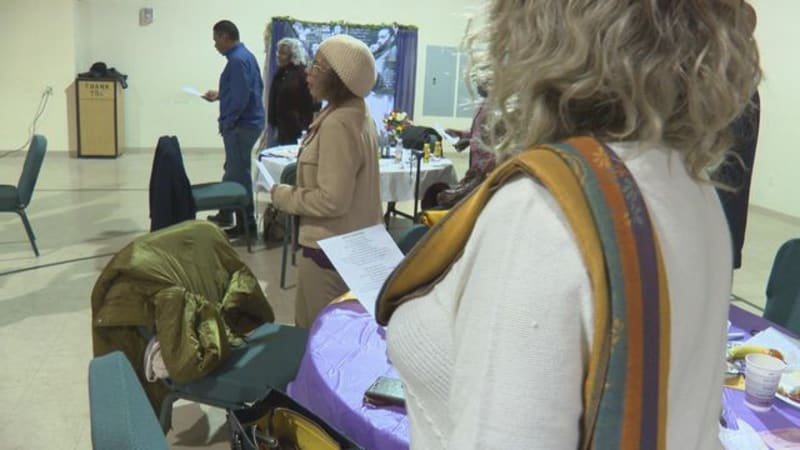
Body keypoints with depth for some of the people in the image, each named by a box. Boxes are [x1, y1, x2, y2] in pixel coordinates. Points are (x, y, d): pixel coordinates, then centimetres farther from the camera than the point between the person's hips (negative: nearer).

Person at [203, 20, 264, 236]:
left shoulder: (237, 60, -19)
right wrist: (219, 95, 22)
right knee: (233, 171, 18)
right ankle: (226, 215, 31)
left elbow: (240, 96, -25)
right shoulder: (244, 55, 14)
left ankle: (246, 224, 6)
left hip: (241, 125, -10)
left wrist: (227, 122, -16)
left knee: (238, 174, -2)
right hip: (247, 122, 10)